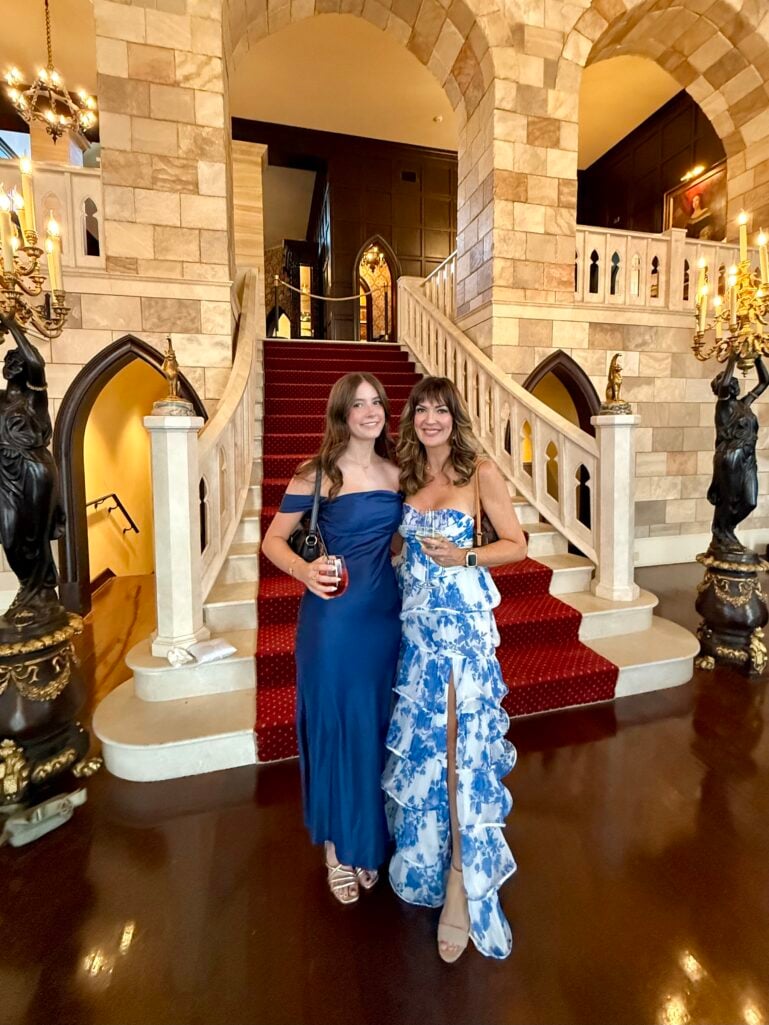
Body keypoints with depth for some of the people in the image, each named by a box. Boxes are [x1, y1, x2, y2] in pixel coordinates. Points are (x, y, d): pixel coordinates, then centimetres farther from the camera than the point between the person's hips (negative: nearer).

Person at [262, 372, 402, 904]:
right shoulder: (317, 474, -7)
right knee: (334, 721, 8)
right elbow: (273, 540, -4)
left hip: (385, 611, 5)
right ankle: (338, 845, 34)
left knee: (376, 724, 17)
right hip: (333, 612, -4)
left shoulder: (397, 473, 5)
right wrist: (303, 569, -22)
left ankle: (370, 838, 41)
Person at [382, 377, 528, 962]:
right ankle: (425, 856, 39)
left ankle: (463, 888, 16)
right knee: (418, 737, 14)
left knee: (460, 742, -4)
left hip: (464, 622, -5)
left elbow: (517, 545, -3)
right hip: (414, 621, 5)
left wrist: (465, 556, -17)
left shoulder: (481, 472, -4)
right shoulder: (406, 476, 10)